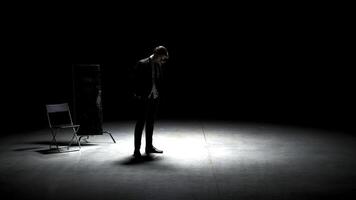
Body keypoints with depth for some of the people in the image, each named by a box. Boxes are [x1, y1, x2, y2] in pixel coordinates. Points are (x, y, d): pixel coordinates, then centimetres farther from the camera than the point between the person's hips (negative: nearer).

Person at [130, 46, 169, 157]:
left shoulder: (159, 65, 7)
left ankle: (149, 147, 26)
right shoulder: (142, 64, -14)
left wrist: (158, 93, 7)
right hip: (143, 98, -7)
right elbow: (134, 80, -12)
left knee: (150, 123, 15)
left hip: (154, 98, 7)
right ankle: (137, 150, 5)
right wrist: (138, 94, -13)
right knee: (141, 123, -2)